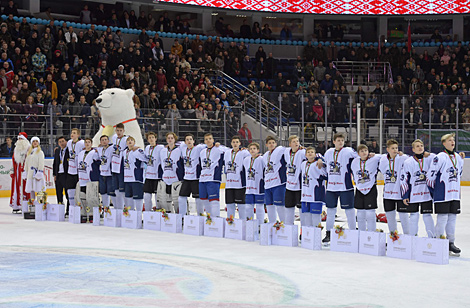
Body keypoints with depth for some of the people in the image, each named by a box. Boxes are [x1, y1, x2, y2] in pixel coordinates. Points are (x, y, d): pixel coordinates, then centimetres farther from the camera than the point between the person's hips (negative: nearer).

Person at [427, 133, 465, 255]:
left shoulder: (458, 157, 11)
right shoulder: (440, 157, -11)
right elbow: (431, 175, -10)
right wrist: (433, 191, -3)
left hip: (455, 194, 7)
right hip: (442, 194, -7)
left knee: (452, 218, 10)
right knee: (442, 218, -4)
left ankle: (451, 242, 18)